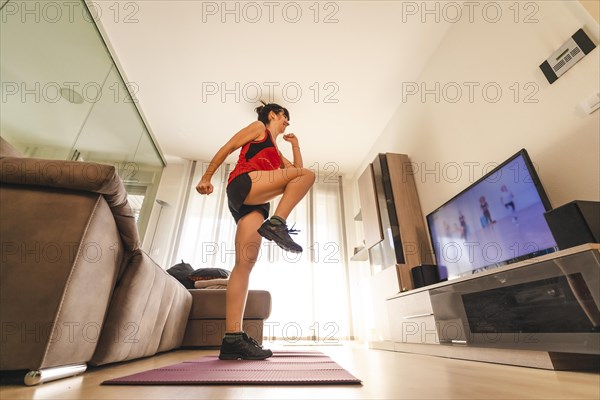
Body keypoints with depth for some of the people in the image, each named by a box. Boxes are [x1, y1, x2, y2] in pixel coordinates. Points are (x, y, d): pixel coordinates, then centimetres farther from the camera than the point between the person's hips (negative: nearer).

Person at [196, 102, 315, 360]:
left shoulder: (276, 152, 38)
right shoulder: (259, 127, 18)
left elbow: (296, 170, 36)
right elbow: (227, 148, 10)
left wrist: (295, 145, 37)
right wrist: (206, 178, 2)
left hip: (253, 202, 7)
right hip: (243, 184, -6)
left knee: (246, 262, -10)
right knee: (308, 175, -13)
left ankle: (232, 337, -14)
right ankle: (276, 223, -25)